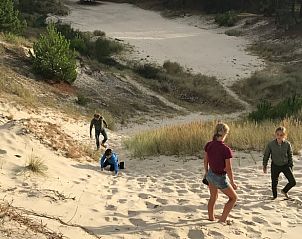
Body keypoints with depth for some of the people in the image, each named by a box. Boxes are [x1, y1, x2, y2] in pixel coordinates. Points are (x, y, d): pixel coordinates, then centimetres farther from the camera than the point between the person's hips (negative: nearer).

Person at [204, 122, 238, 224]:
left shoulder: (208, 145, -10)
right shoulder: (226, 150, -28)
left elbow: (205, 161, 4)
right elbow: (228, 169, -22)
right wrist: (232, 183, -7)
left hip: (210, 174, 6)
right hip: (220, 178, -6)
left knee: (213, 197, 28)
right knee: (233, 197, 17)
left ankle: (211, 218, 43)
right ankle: (222, 219, 16)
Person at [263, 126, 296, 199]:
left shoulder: (287, 144, -12)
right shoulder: (271, 144, -15)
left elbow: (290, 156, 2)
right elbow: (266, 155, -2)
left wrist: (291, 166, 5)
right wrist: (264, 166, 3)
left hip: (285, 165, 1)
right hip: (275, 166, -1)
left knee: (293, 182, -6)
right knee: (274, 182, 11)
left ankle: (284, 191, 23)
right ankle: (274, 196, 37)